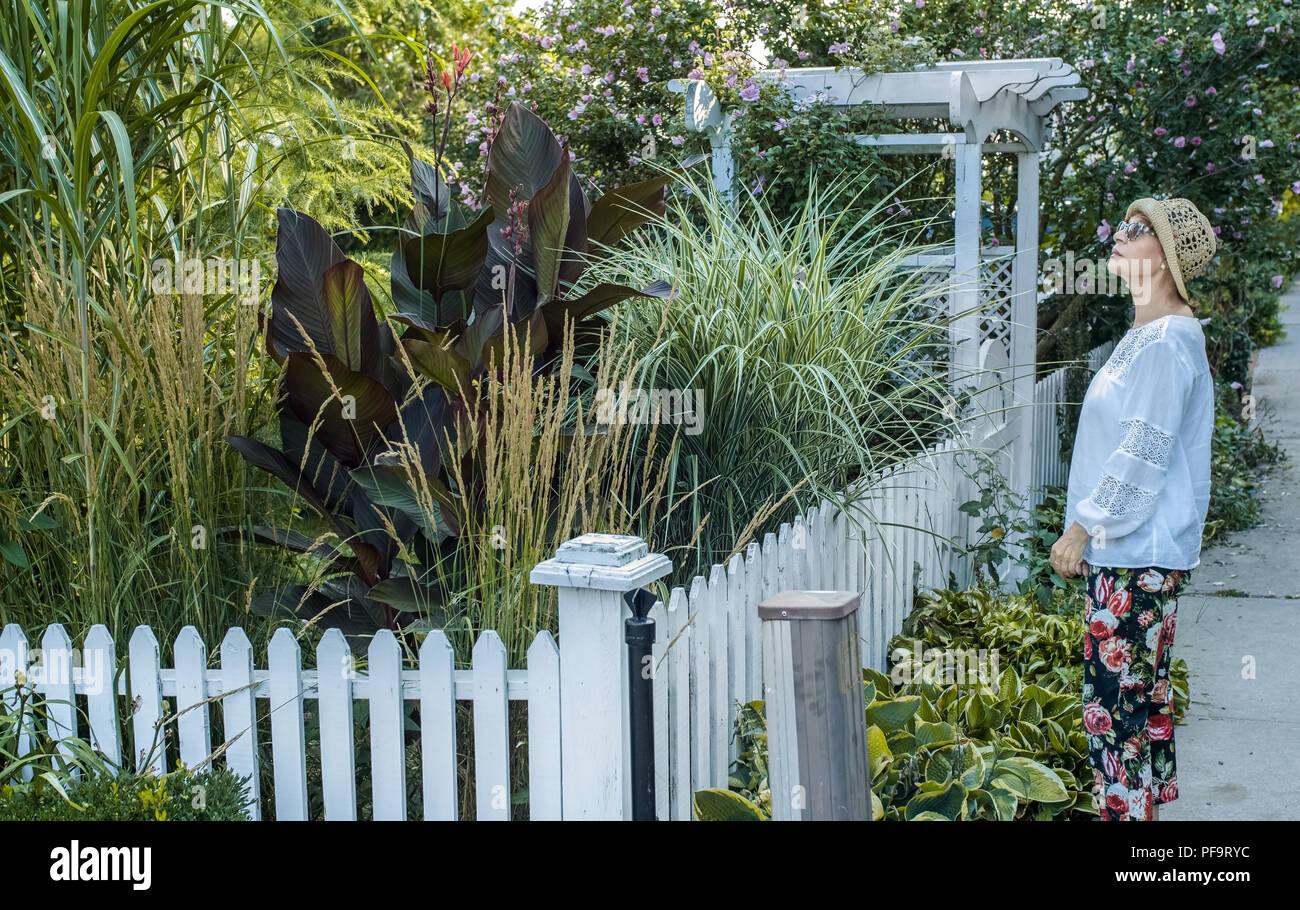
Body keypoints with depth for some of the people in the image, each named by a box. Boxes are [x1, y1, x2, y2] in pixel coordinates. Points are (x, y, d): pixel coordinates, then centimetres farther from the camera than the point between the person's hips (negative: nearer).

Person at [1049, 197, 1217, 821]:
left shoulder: (1166, 343, -17)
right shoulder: (1149, 336, 15)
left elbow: (1142, 454, -19)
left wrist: (1082, 529, -14)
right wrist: (1086, 530, 20)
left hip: (1136, 557, -10)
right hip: (1131, 551, 10)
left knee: (1115, 701, -6)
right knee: (1143, 695, 17)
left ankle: (1125, 810, 2)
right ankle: (1147, 801, 27)